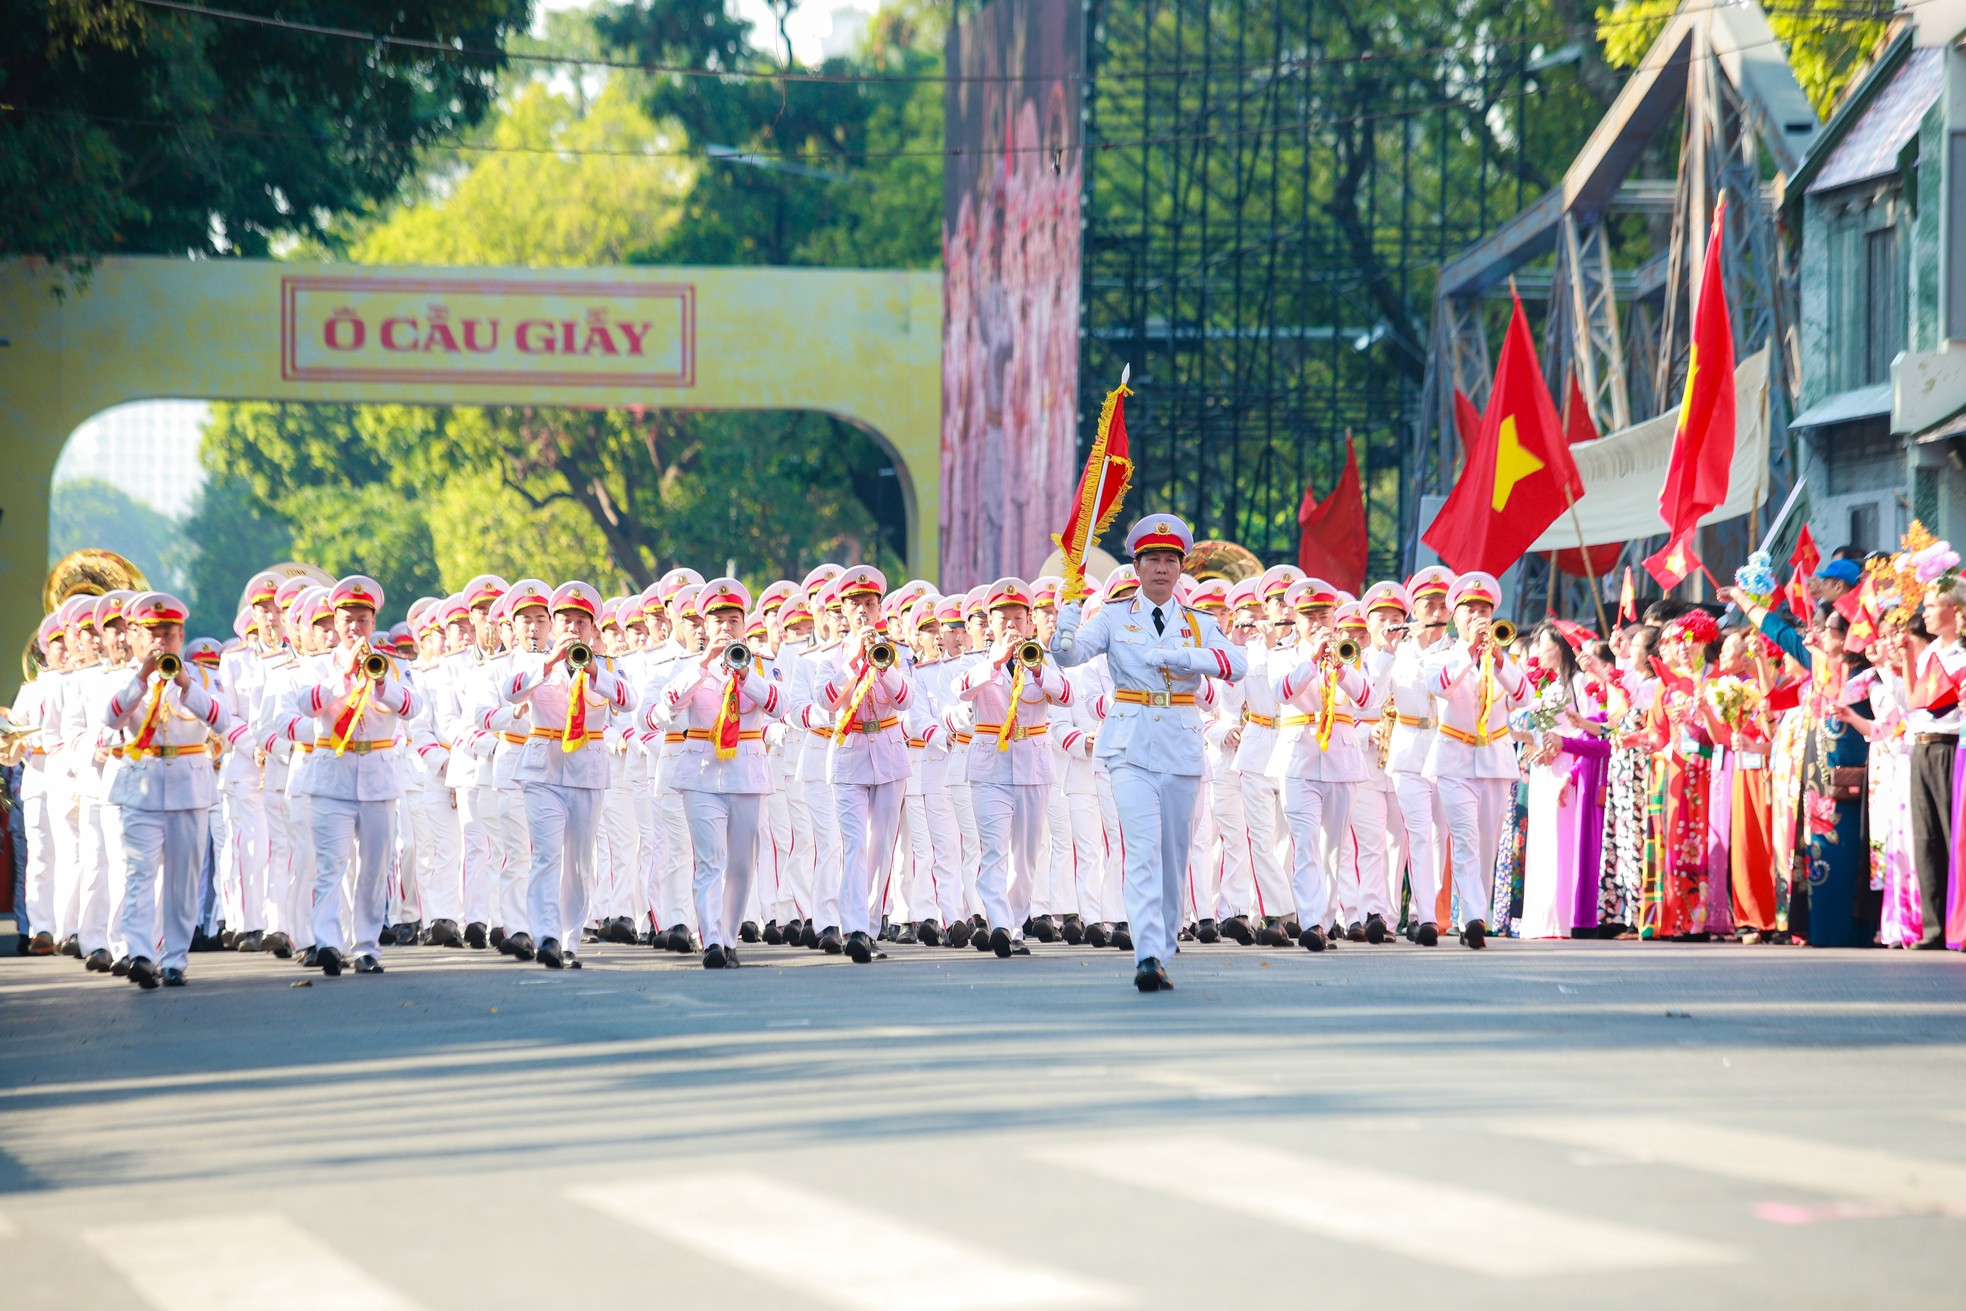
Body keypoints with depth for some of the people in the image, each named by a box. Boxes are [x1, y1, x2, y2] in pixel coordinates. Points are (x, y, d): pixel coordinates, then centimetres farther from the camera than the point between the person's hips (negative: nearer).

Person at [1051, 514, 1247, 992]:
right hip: (1132, 748, -3)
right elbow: (1070, 653, -9)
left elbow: (1236, 664, -8)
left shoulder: (1197, 623, 9)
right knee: (1143, 849, -17)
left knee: (1174, 856, 7)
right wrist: (1065, 628, -31)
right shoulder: (1115, 617, 5)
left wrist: (1178, 655, -21)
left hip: (1181, 748, 3)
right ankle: (1148, 956, -25)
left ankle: (1161, 956, 17)